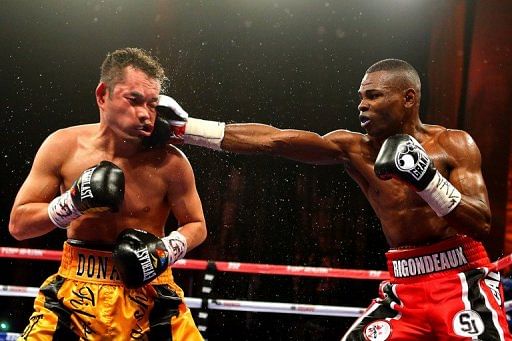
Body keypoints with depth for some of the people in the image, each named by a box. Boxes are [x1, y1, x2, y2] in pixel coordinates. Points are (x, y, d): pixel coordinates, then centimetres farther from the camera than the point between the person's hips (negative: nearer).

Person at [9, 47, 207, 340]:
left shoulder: (170, 162, -11)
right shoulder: (63, 146, -6)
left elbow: (196, 226, 5)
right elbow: (18, 224, 0)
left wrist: (166, 250, -16)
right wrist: (72, 203, -16)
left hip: (147, 296, -1)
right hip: (75, 292, 1)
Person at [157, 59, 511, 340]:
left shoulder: (454, 145, -5)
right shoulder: (355, 149, 2)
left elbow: (481, 224, -12)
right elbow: (271, 140, -6)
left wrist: (426, 178, -24)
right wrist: (185, 127, -13)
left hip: (463, 281, -3)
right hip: (405, 286, 4)